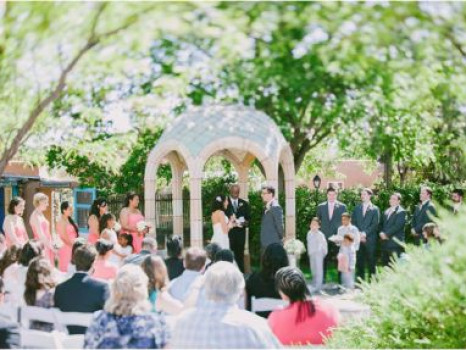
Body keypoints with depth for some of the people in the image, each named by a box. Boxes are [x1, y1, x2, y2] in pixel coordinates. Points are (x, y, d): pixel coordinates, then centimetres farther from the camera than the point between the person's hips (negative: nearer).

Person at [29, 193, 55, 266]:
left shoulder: (41, 215, 15)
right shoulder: (35, 216, -12)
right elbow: (40, 235, -17)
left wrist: (51, 245, 12)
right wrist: (50, 246, -15)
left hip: (47, 246, 9)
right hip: (41, 245, -9)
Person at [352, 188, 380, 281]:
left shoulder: (375, 209, 3)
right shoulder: (357, 208, 15)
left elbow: (375, 224, -4)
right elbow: (353, 222, 11)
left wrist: (365, 233, -14)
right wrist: (358, 233, -4)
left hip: (370, 239, -3)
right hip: (358, 238, 3)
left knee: (371, 261, -2)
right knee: (359, 260, 2)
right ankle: (360, 279, 7)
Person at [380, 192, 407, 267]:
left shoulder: (401, 212, -5)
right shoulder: (386, 212, 20)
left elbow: (398, 226, -14)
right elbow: (382, 224, 18)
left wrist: (386, 234, -15)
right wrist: (382, 233, -2)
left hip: (395, 243, -7)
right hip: (385, 243, 7)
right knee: (385, 264, 7)